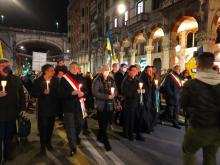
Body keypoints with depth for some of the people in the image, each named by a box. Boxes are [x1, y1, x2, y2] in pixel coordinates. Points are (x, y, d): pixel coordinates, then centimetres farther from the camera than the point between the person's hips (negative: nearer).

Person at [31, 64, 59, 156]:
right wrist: (43, 93, -21)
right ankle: (43, 146, 15)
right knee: (43, 126, -1)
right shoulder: (38, 81, -4)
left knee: (50, 126, 13)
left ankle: (48, 142, 33)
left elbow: (58, 92, 4)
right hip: (42, 108, -2)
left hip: (53, 107, 3)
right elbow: (33, 94, -6)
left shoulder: (55, 80, 1)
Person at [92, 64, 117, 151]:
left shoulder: (111, 80, 9)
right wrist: (107, 96, -21)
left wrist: (114, 94, -10)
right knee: (102, 124, -1)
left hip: (110, 105, 5)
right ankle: (106, 142, 12)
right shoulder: (97, 80, -7)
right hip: (101, 105, -5)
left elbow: (116, 90, 14)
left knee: (105, 124, 16)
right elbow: (95, 92, -16)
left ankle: (99, 137, 38)